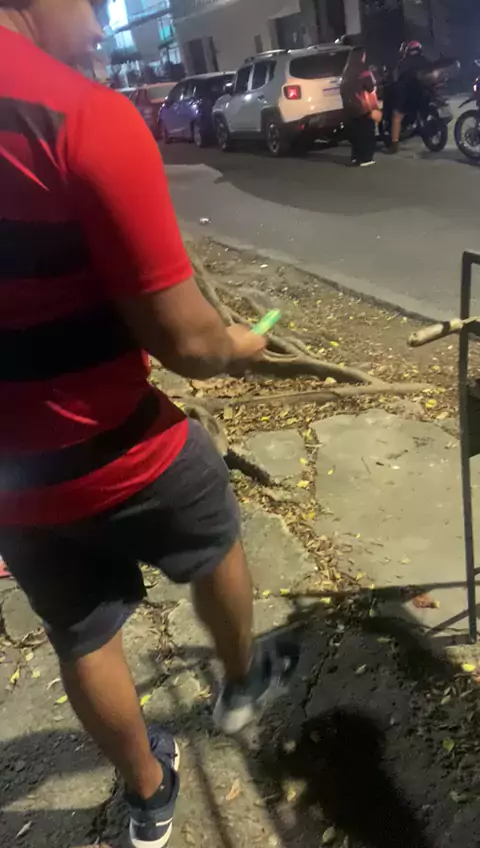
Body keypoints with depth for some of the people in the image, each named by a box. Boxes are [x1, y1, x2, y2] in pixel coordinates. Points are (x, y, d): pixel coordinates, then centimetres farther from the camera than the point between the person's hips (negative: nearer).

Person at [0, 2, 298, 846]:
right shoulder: (86, 115, -21)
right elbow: (183, 340, -23)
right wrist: (239, 347, 0)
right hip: (121, 456, -5)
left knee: (82, 641, 22)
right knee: (216, 548, 26)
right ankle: (242, 681, 55)